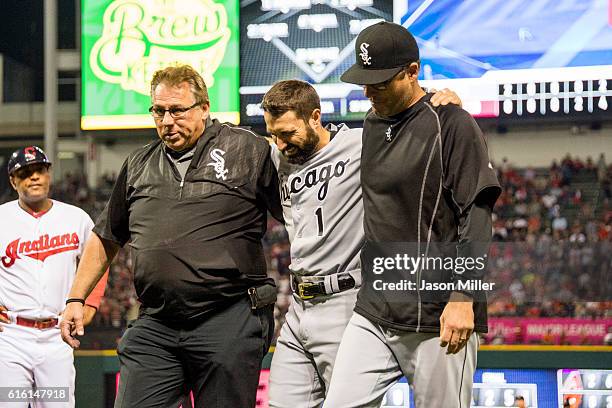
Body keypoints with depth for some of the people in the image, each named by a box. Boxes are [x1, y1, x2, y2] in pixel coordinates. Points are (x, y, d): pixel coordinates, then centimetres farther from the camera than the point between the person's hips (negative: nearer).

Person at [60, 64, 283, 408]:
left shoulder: (249, 151, 2)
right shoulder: (138, 166, 16)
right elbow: (106, 238, 27)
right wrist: (76, 299, 22)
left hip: (230, 324, -4)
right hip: (154, 327, 4)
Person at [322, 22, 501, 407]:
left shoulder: (452, 124, -7)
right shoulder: (372, 125, 15)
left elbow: (476, 217, -13)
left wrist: (464, 297, -20)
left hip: (439, 318, -7)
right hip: (373, 314, 7)